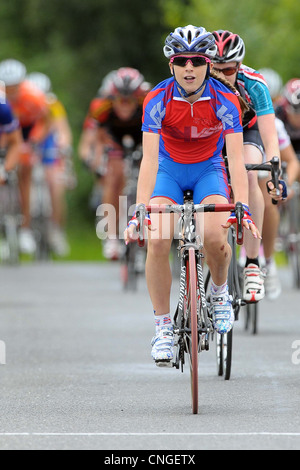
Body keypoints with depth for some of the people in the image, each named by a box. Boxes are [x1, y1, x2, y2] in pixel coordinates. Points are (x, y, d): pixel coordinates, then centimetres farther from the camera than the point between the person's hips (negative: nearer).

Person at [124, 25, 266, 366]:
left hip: (208, 169, 0)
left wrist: (242, 208, -41)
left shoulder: (225, 100, -23)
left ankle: (219, 292, 6)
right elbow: (149, 158, -29)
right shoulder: (157, 100, -23)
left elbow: (235, 157, -28)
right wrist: (140, 211, -41)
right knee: (157, 243, -22)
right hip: (168, 170, 0)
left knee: (214, 237, -26)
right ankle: (163, 327, -8)